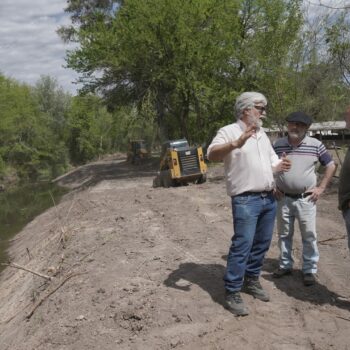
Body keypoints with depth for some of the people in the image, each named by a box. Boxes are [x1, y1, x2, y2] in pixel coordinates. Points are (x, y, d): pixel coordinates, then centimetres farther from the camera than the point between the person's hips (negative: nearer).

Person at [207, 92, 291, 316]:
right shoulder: (229, 131, -7)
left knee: (262, 244, 14)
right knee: (242, 246, -8)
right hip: (246, 200, -7)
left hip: (269, 199, 8)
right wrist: (236, 143, -38)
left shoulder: (262, 134, 17)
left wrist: (280, 166, 1)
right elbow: (212, 155, -23)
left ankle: (251, 280, 31)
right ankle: (232, 293, 2)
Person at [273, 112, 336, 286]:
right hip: (283, 198, 2)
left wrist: (321, 188, -2)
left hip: (306, 199, -2)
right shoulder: (277, 145, 0)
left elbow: (331, 166, 4)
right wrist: (272, 186, 3)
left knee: (309, 236, 3)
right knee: (284, 234, 12)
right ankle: (285, 265, 28)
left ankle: (309, 270, 16)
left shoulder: (316, 145, -5)